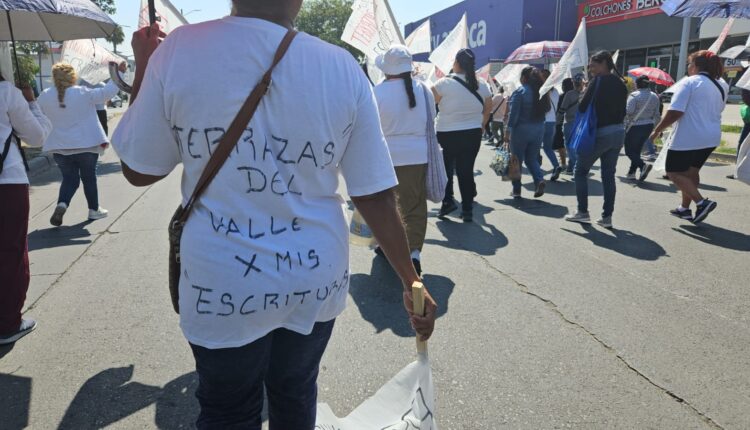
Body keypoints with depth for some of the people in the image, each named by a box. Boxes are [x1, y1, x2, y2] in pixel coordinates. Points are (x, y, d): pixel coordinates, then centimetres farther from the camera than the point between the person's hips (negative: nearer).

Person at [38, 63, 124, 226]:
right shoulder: (83, 93, -11)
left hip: (60, 147, 3)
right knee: (89, 178, 12)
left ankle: (62, 204, -12)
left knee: (69, 179, 12)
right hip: (87, 145, -2)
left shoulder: (45, 97, -1)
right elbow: (106, 92, -3)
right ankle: (94, 210, 21)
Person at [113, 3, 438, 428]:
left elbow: (138, 170, 0)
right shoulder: (343, 67, -10)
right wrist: (412, 281, 4)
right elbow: (376, 196, -8)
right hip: (317, 278, 2)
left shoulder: (179, 50, -12)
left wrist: (142, 70, 11)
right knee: (296, 395, 26)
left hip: (224, 285, -1)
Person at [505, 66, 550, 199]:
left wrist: (508, 131, -11)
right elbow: (546, 110, 8)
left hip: (521, 128, -5)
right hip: (539, 129, 5)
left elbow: (513, 114, -14)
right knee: (532, 159, 16)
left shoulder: (519, 92, -10)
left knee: (517, 160, 7)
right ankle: (539, 180, -8)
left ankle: (516, 190, 11)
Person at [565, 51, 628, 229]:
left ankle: (583, 212, 7)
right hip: (618, 132, 7)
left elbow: (582, 107, -11)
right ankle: (607, 217, 8)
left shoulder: (598, 81, -11)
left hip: (599, 133, -7)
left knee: (581, 171, 7)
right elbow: (622, 110, 14)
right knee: (609, 175, 8)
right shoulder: (620, 83, 11)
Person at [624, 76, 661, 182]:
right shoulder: (654, 97, 7)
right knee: (637, 150, 15)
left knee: (629, 151, 1)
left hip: (635, 126, -6)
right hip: (648, 126, 6)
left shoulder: (634, 95, -13)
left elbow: (628, 111, -21)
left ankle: (643, 165, -22)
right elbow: (657, 115, 8)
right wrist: (654, 127, 18)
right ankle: (631, 173, 17)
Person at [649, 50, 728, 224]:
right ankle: (685, 208, 25)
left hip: (688, 138, -8)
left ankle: (702, 202, -11)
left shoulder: (690, 82, -13)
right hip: (712, 137, 8)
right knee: (691, 172, 19)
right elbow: (718, 110, 21)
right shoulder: (722, 85, 12)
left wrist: (657, 130, -12)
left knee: (674, 172, 2)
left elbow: (675, 112, -20)